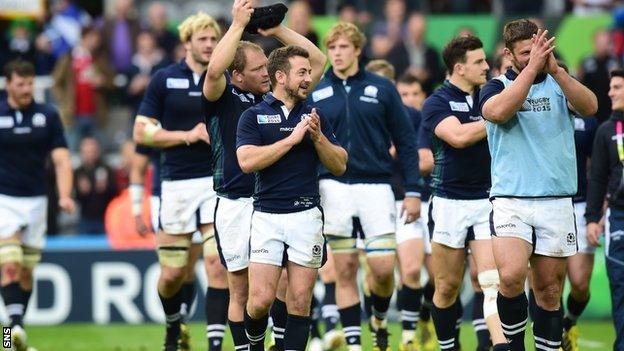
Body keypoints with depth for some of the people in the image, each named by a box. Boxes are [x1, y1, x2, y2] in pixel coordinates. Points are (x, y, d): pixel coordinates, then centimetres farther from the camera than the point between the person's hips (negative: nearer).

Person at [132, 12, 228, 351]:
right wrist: (189, 135, -11)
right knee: (172, 274, 6)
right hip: (176, 183, 0)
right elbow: (141, 132, -2)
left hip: (218, 182, 0)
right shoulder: (164, 79, 1)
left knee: (218, 264, -14)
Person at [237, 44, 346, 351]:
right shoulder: (253, 116, 3)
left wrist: (317, 136, -6)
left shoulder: (313, 115, 12)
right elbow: (247, 161, -12)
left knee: (300, 301, -1)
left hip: (307, 215, 3)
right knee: (261, 300, -8)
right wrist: (293, 138, -12)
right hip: (267, 215, -3)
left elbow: (339, 165, 10)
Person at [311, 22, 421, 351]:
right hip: (333, 186, 1)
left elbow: (406, 142, 5)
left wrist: (412, 191, 0)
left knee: (383, 267, -7)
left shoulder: (382, 89, 3)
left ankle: (379, 319, 23)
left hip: (376, 185, -1)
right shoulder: (316, 93, 6)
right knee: (345, 269, 1)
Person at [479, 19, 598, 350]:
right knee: (511, 277, -22)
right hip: (510, 201, -2)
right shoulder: (497, 86, 5)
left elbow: (590, 106, -11)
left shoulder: (559, 84, 9)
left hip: (556, 202, 2)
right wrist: (533, 67, -22)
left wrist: (555, 69, -24)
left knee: (548, 291, 4)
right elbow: (498, 111, -19)